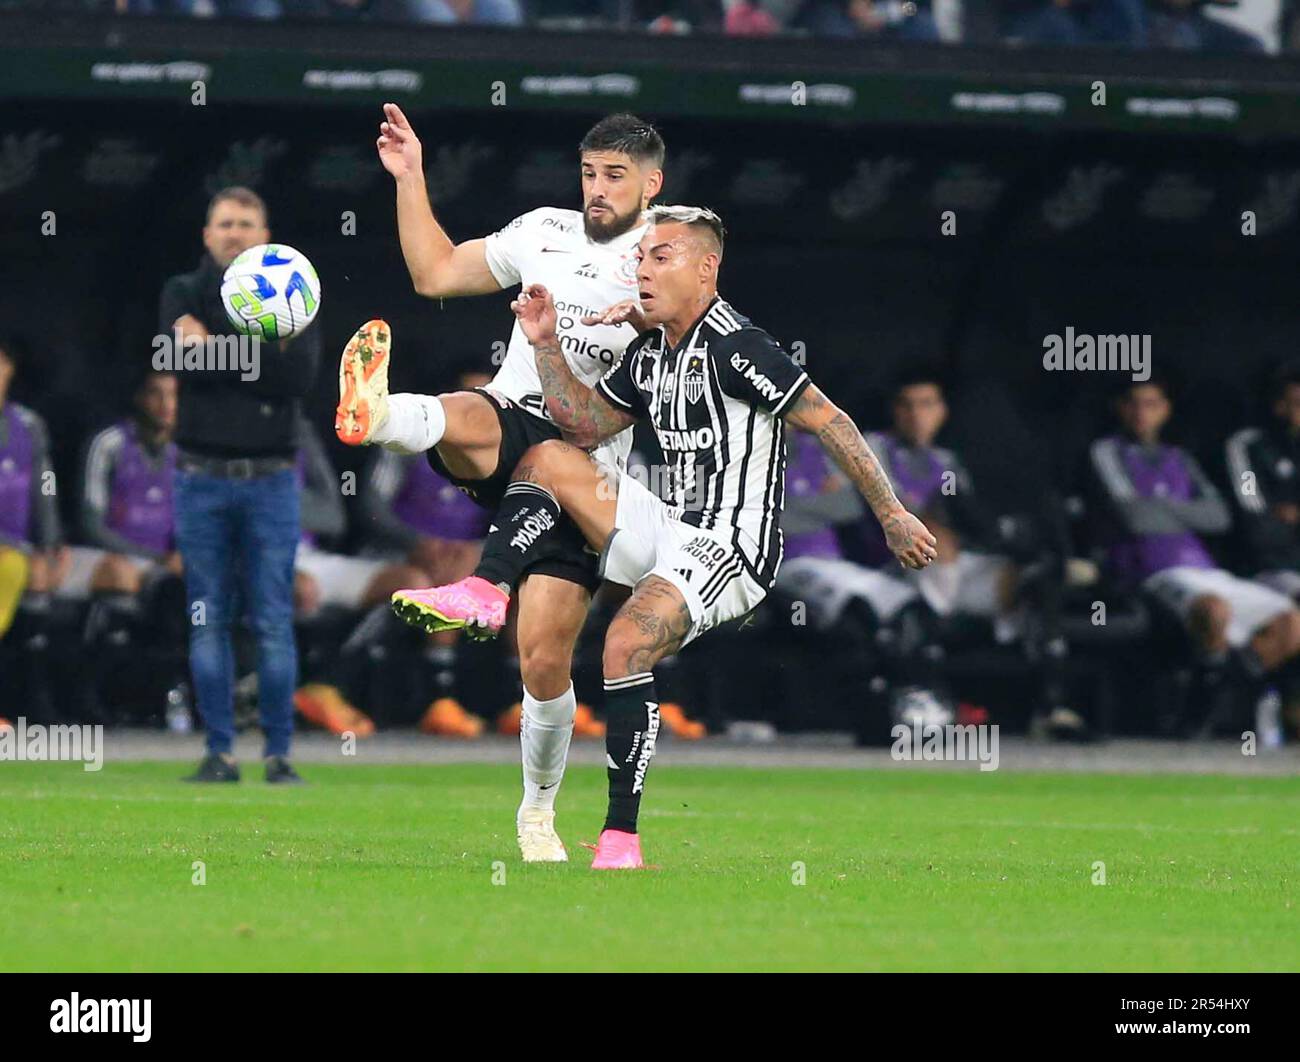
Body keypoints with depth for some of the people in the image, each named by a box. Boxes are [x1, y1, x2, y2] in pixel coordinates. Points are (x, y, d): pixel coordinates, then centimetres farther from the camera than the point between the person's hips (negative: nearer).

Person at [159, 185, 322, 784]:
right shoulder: (183, 295, 8)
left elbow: (300, 375, -10)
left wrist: (216, 348, -12)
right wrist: (260, 359, -14)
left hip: (269, 481, -1)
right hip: (201, 480, 1)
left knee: (274, 623, -3)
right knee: (208, 622, 1)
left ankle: (279, 755, 1)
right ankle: (220, 752, 6)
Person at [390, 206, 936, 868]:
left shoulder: (733, 347, -14)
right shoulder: (649, 354, 13)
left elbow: (829, 422, -14)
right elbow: (586, 426, 19)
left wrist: (892, 515, -15)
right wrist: (545, 346, 7)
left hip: (731, 552, -9)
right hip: (673, 533, 9)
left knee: (627, 641, -30)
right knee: (549, 458, 4)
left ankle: (621, 837, -28)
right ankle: (486, 594, -11)